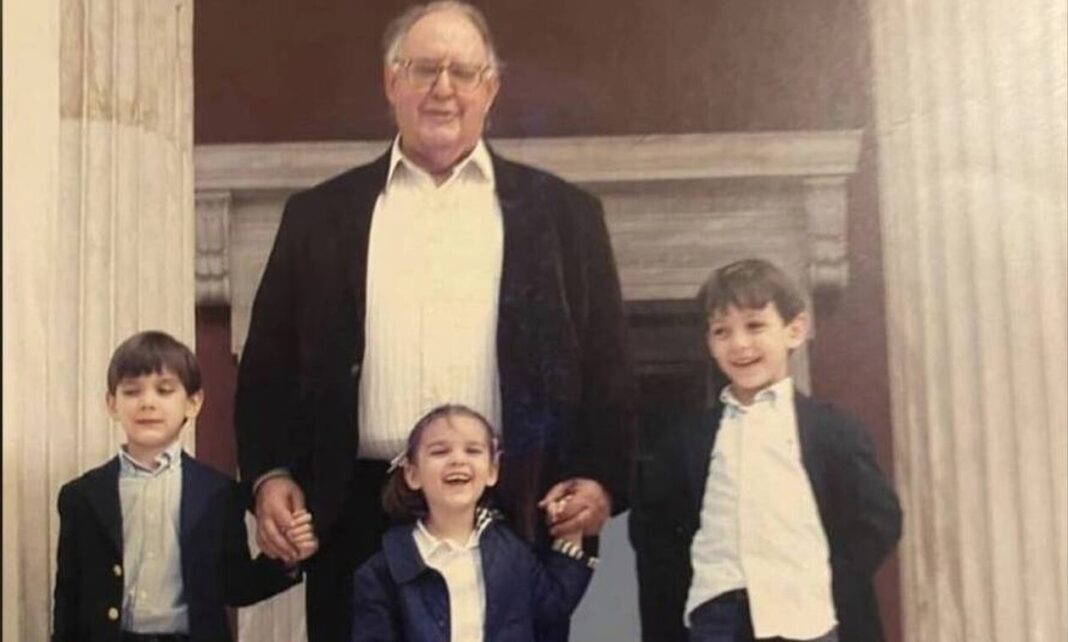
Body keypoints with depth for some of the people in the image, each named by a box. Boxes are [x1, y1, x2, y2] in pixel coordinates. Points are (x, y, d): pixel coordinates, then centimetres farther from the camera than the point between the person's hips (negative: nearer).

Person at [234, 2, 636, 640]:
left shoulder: (563, 213, 9)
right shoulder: (320, 214, 11)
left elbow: (606, 365, 7)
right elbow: (270, 363, 11)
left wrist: (600, 478, -6)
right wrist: (269, 476, -2)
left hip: (513, 513, 0)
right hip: (360, 515, 1)